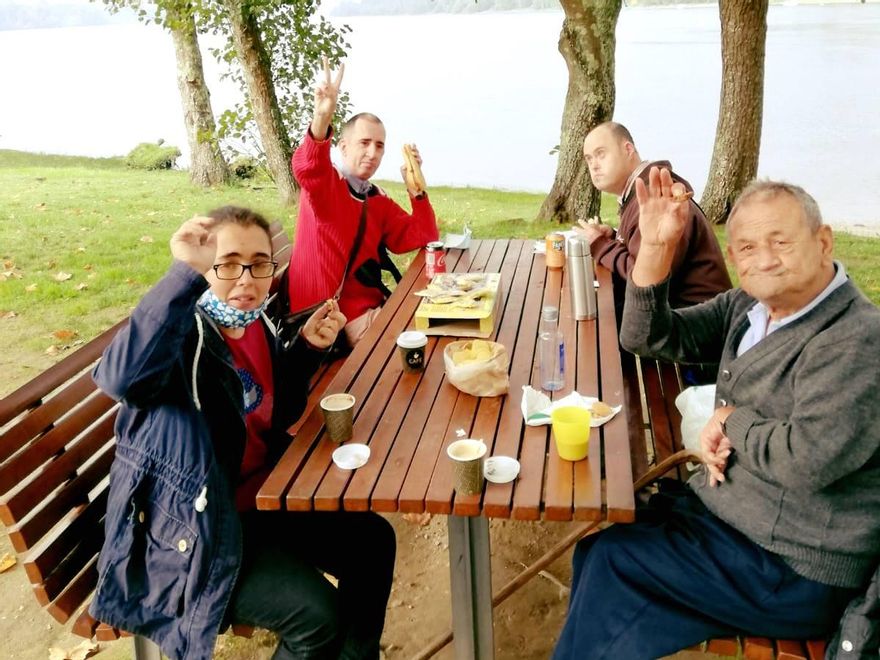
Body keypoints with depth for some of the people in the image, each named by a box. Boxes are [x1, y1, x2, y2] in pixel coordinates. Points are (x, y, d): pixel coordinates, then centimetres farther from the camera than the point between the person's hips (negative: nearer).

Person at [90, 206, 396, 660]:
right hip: (192, 527, -8)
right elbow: (121, 378, -46)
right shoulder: (182, 335, -23)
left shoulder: (255, 324, 0)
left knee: (372, 541, 9)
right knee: (317, 613, -19)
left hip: (260, 498, 8)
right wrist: (185, 273, -49)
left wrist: (308, 348, -2)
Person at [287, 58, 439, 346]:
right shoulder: (323, 184, -7)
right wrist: (322, 118, -51)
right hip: (333, 319, -7)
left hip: (372, 308, 7)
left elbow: (424, 240, 9)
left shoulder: (379, 201, 12)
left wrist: (416, 188, -2)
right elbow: (306, 167, -31)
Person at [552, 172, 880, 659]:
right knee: (596, 552, -2)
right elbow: (648, 338, 1)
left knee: (610, 559, -11)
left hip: (792, 571, -7)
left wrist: (731, 421, -13)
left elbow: (808, 459, -31)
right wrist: (655, 247, -13)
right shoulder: (748, 307, 2)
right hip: (722, 509, 7)